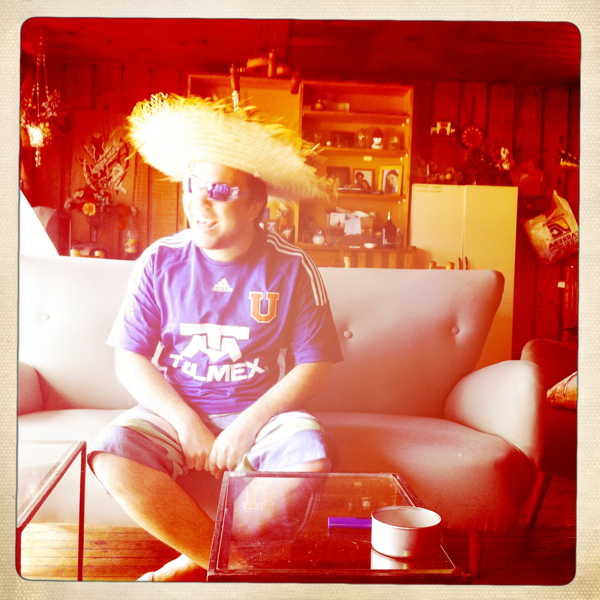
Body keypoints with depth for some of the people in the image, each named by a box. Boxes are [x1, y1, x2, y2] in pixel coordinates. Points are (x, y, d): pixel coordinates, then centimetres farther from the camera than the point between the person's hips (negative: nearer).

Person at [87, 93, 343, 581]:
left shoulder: (292, 268, -5)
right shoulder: (161, 261, -1)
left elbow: (315, 367, -5)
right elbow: (130, 361, -1)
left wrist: (248, 425, -16)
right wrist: (189, 424, -14)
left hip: (263, 412, -1)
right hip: (174, 411, 1)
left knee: (310, 461, -30)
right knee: (112, 455, -27)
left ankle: (196, 563, -6)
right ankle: (232, 561, -10)